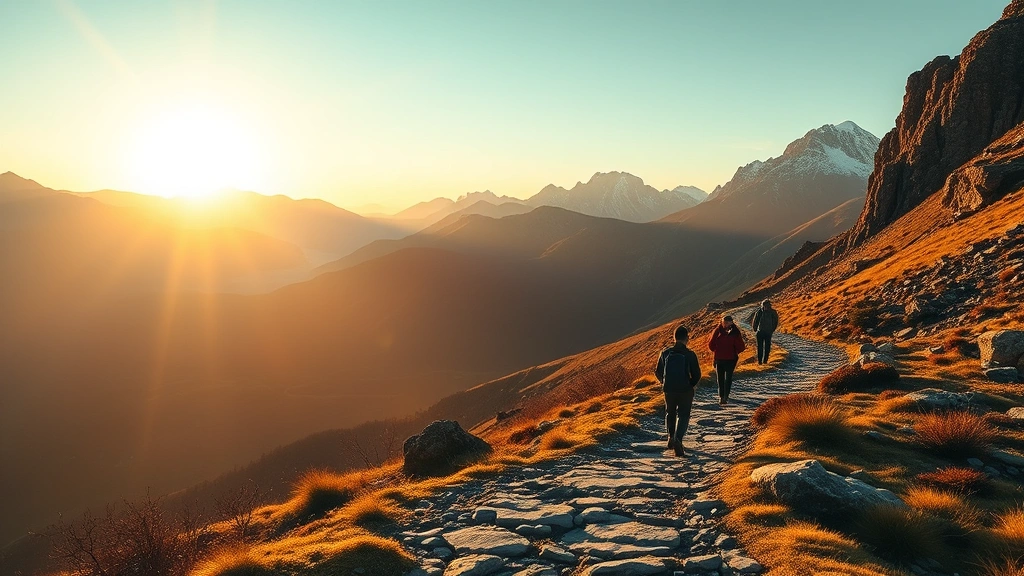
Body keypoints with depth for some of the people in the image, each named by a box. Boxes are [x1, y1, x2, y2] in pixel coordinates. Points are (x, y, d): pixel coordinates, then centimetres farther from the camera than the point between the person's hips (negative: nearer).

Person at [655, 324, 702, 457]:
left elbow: (658, 372, 4)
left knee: (670, 413, 25)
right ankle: (678, 439, -13)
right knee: (683, 416, 7)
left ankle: (671, 437, 32)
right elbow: (696, 375, -10)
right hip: (685, 391, -3)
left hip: (669, 389, 3)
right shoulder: (690, 355, -12)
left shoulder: (665, 353, -4)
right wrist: (692, 385, 10)